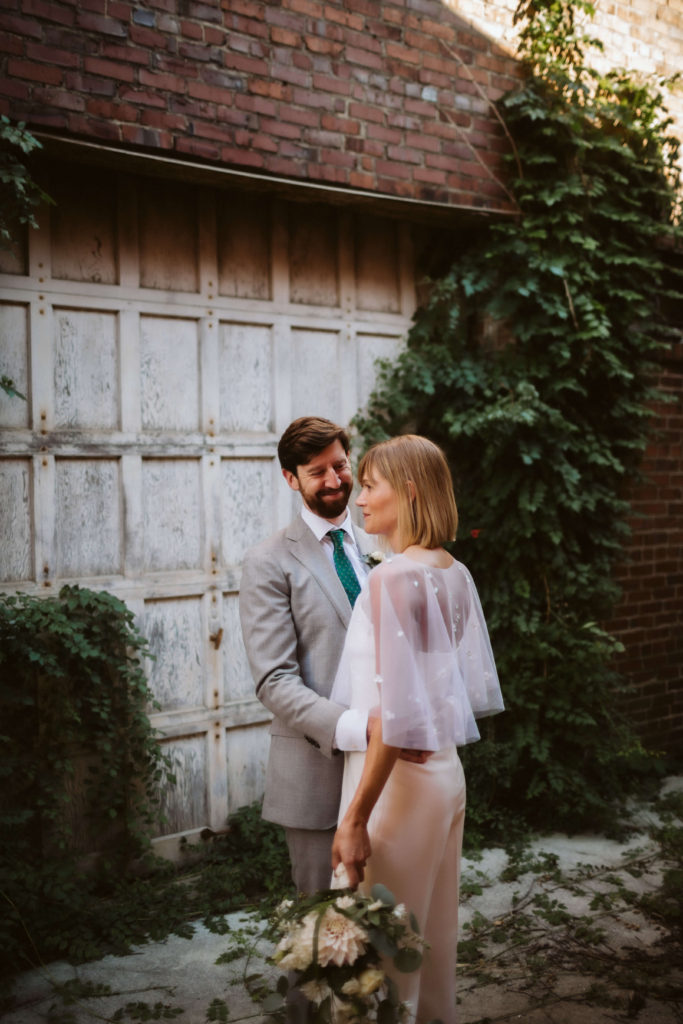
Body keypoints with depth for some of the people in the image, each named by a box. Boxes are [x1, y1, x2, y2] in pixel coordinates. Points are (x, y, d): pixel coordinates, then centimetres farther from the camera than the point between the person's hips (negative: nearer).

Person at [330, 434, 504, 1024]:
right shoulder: (455, 574, 5)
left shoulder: (394, 578, -19)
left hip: (399, 780, -8)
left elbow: (396, 715, -23)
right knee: (434, 934, 21)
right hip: (448, 771, 9)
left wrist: (355, 819, -20)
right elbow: (475, 687, 11)